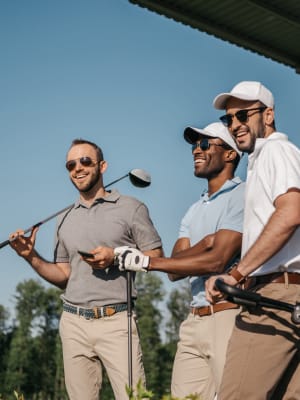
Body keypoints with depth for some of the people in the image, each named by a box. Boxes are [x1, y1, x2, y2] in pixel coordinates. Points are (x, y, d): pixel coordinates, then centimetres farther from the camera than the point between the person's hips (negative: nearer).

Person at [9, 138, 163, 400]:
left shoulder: (130, 208, 3)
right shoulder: (65, 221, 17)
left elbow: (156, 257, 0)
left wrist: (116, 256, -14)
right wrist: (31, 257, 4)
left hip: (116, 321, -4)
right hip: (74, 323, 4)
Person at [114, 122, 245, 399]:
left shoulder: (241, 196, -4)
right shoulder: (194, 211, 20)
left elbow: (218, 260, -15)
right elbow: (175, 270, 9)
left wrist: (147, 262, -12)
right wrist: (203, 244, -12)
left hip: (229, 316, -7)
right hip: (194, 321, 7)